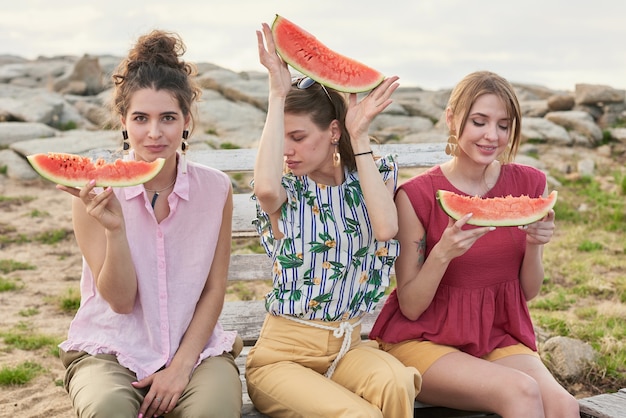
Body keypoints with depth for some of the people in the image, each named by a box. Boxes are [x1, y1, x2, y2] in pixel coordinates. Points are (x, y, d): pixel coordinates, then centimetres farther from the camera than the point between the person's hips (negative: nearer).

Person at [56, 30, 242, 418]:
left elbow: (214, 290, 1)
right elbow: (120, 301, -9)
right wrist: (115, 229, -26)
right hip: (109, 348, -1)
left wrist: (181, 366, -9)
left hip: (195, 344, 1)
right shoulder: (95, 192, -8)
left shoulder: (215, 189, -4)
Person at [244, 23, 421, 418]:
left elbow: (386, 228, -18)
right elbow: (265, 187, -30)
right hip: (283, 354, -2)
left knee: (397, 384, -31)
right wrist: (278, 95, -21)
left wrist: (360, 138, -16)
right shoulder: (286, 192, -2)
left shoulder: (371, 177, 5)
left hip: (348, 346, 3)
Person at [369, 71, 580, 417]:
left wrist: (534, 245, -12)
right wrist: (442, 253, -26)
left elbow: (528, 292, 8)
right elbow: (410, 307, -9)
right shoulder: (417, 195, -12)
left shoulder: (528, 184, 0)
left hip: (499, 337, 4)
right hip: (423, 340, -3)